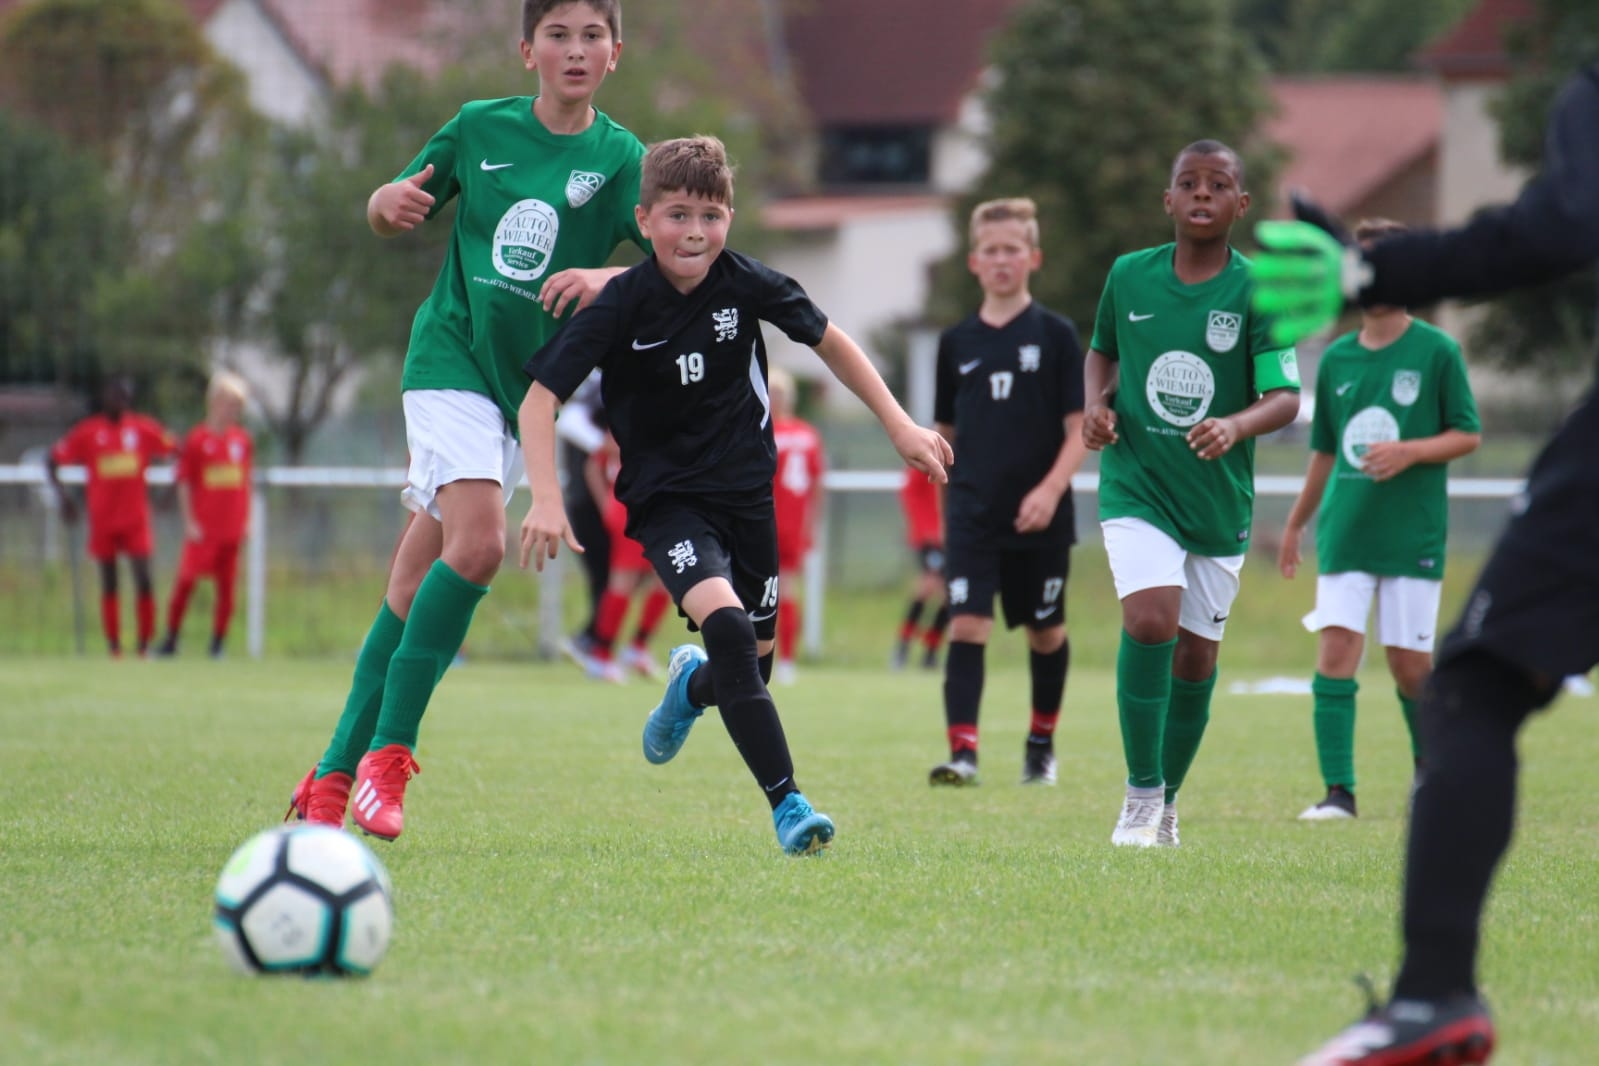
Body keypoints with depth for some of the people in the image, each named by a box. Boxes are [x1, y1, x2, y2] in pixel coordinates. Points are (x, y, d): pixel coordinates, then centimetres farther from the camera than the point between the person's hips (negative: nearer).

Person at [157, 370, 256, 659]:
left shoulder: (243, 440, 8)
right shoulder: (197, 439, -5)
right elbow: (184, 483, -3)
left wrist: (246, 519, 12)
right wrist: (189, 521, -8)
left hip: (232, 525, 4)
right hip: (203, 526, -4)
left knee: (227, 586, 4)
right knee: (187, 578, -7)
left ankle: (218, 642, 12)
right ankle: (171, 638, 4)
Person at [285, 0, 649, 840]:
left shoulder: (619, 159, 0)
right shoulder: (480, 127, 3)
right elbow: (390, 213, 16)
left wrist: (609, 277, -31)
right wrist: (391, 204, -8)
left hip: (530, 383, 2)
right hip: (449, 356, -2)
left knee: (415, 587, 4)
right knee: (476, 542, -24)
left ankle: (336, 772, 14)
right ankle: (388, 752, -15)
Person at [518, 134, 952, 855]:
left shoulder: (749, 286, -9)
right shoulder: (623, 305, -16)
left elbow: (829, 343, 9)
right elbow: (540, 397, -13)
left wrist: (899, 425, 6)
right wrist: (545, 499, -24)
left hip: (746, 492, 4)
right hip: (666, 500, -4)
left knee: (754, 659, 7)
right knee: (724, 621, -27)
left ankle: (692, 687, 46)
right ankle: (786, 803, -26)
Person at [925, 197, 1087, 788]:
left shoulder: (1056, 335, -2)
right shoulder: (958, 342, 6)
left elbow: (1080, 428, -6)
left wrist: (1051, 489, -19)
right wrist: (950, 504, 12)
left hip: (1040, 517, -1)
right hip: (972, 514, 1)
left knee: (1046, 630, 11)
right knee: (967, 624, -13)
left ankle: (1042, 743, 30)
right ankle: (962, 751, -19)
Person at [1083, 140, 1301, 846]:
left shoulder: (1256, 291, -7)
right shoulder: (1129, 276, 0)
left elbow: (1286, 397, -15)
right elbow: (1102, 350, 19)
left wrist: (1235, 426, -35)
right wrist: (1095, 405, -2)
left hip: (1219, 499, 1)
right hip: (1136, 488, 0)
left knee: (1196, 654, 8)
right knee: (1149, 622, -21)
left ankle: (1168, 801, 29)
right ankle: (1140, 795, -9)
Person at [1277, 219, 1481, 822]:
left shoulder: (1436, 351, -2)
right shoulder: (1336, 359, 9)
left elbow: (1468, 435, -1)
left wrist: (1409, 451, -18)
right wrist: (1295, 524, 25)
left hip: (1413, 534, -3)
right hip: (1345, 533, 3)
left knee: (1408, 662, -1)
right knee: (1336, 648, -10)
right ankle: (1338, 791, -10)